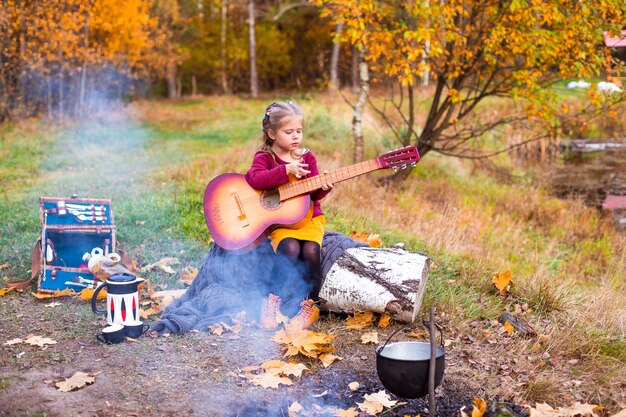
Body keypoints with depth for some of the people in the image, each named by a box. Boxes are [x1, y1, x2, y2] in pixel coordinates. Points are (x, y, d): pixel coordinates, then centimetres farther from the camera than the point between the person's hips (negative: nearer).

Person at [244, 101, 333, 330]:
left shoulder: (306, 157, 9)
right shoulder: (264, 157, -1)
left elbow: (313, 193, 4)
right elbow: (254, 178, -24)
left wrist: (323, 187, -20)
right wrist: (286, 170, -30)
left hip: (308, 217, 2)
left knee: (311, 250, -26)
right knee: (290, 248, -31)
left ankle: (310, 304, -7)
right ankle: (273, 299, -11)